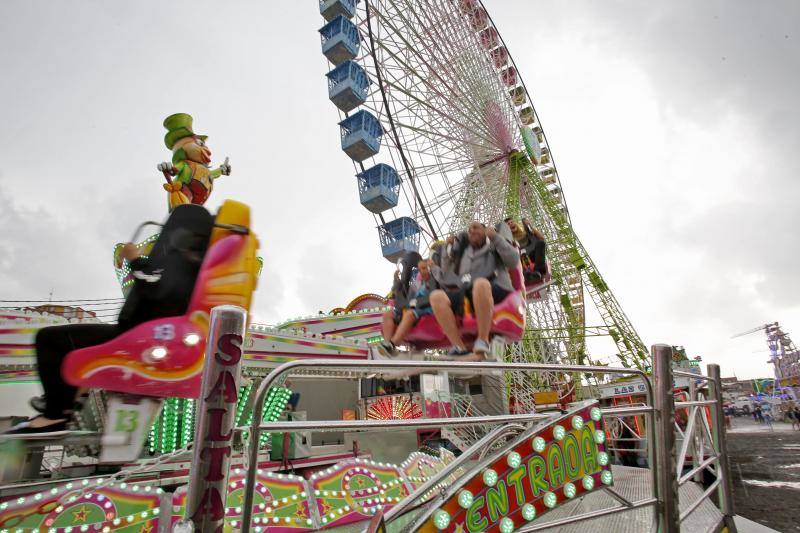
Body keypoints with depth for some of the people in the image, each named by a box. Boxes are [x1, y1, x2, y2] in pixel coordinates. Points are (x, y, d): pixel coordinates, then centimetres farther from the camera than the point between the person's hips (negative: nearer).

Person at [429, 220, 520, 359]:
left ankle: (483, 341, -32)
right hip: (466, 293, 4)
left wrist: (495, 237, 4)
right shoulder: (463, 253, 32)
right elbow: (448, 275, 26)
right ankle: (459, 348, -34)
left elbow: (513, 261, 4)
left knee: (480, 283, -40)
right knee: (436, 296, -26)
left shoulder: (495, 247, 22)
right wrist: (448, 249, 19)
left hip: (495, 292, -4)